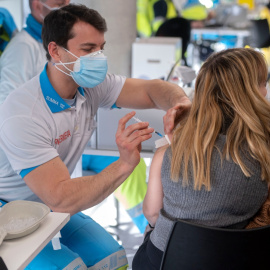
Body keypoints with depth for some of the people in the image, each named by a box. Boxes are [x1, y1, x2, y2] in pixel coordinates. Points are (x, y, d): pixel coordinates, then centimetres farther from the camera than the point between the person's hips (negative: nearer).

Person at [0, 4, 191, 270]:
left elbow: (153, 90, -10)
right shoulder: (23, 116, -33)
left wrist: (180, 104, -34)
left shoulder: (91, 85, -10)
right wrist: (124, 164, -45)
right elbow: (60, 200, -38)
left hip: (51, 206, 7)